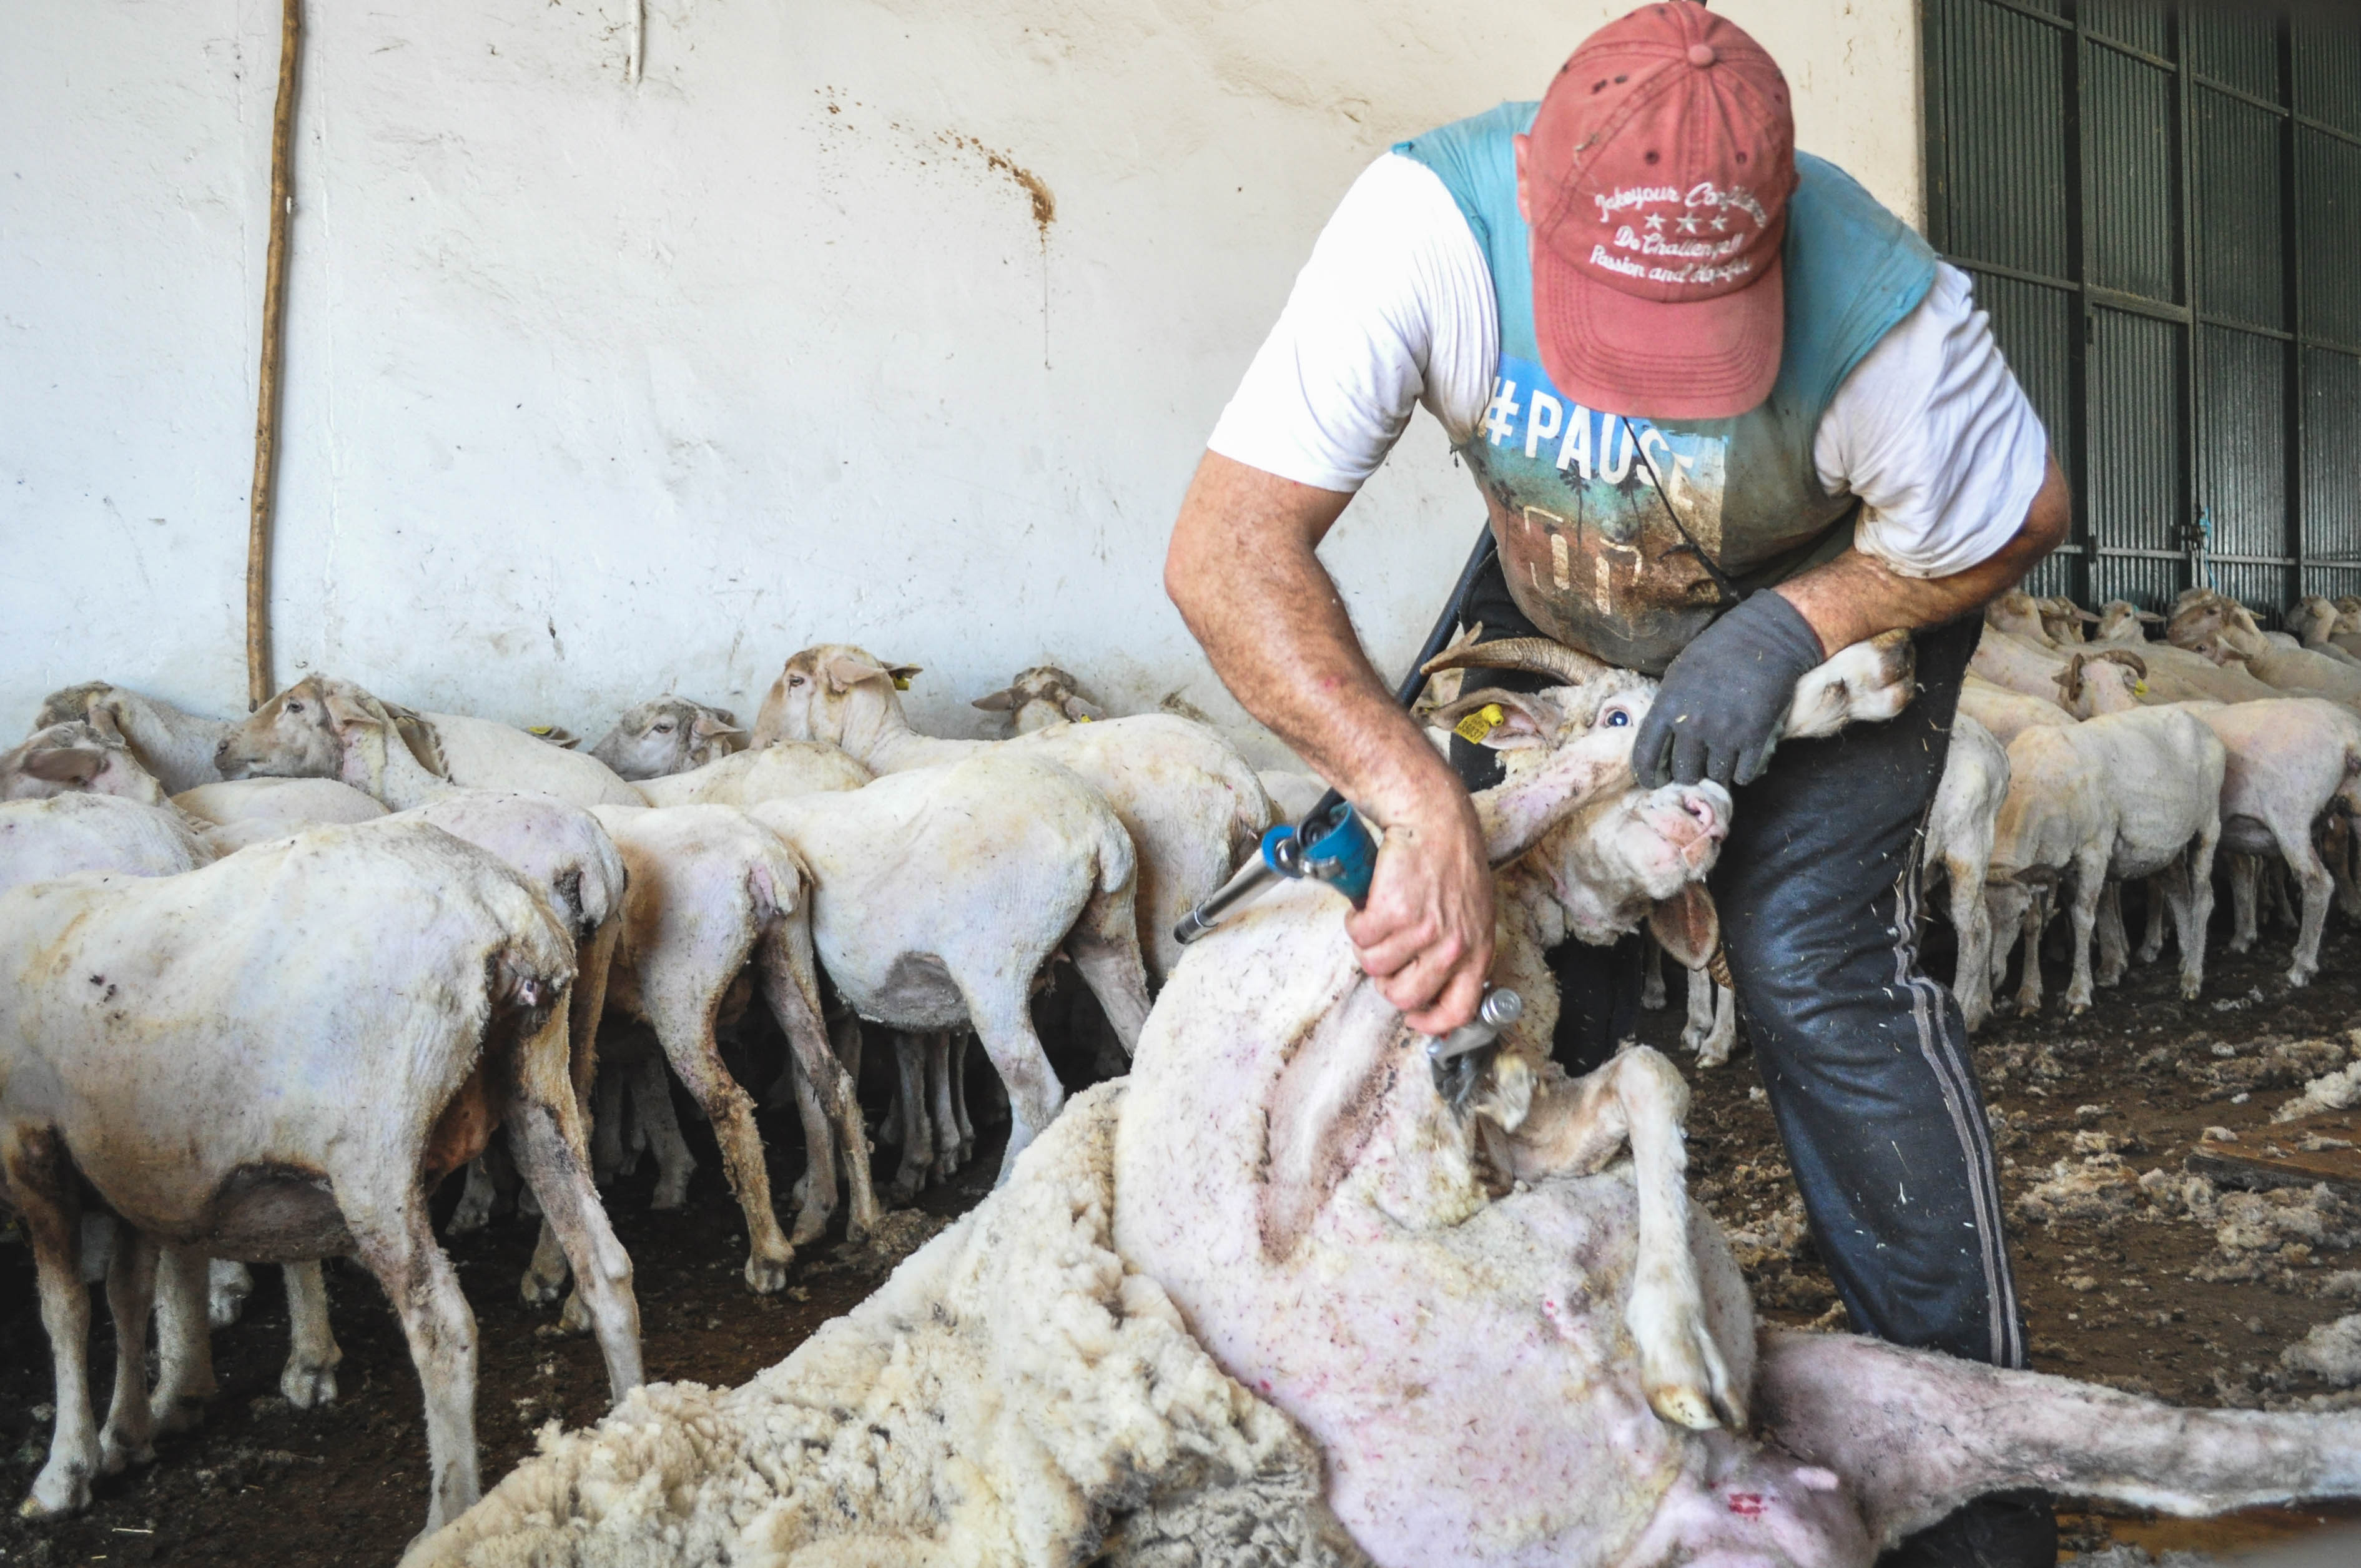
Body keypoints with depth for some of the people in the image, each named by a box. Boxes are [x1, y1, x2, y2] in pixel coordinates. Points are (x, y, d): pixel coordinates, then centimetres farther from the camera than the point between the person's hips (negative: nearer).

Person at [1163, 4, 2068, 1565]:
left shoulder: (1884, 319, -37)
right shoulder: (1430, 220, -36)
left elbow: (2018, 525, -15)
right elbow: (1228, 545, -40)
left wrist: (1788, 630, -29)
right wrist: (1423, 806, -50)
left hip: (1843, 598, -2)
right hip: (1560, 612, 3)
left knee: (1816, 966, -17)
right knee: (1521, 965, -7)